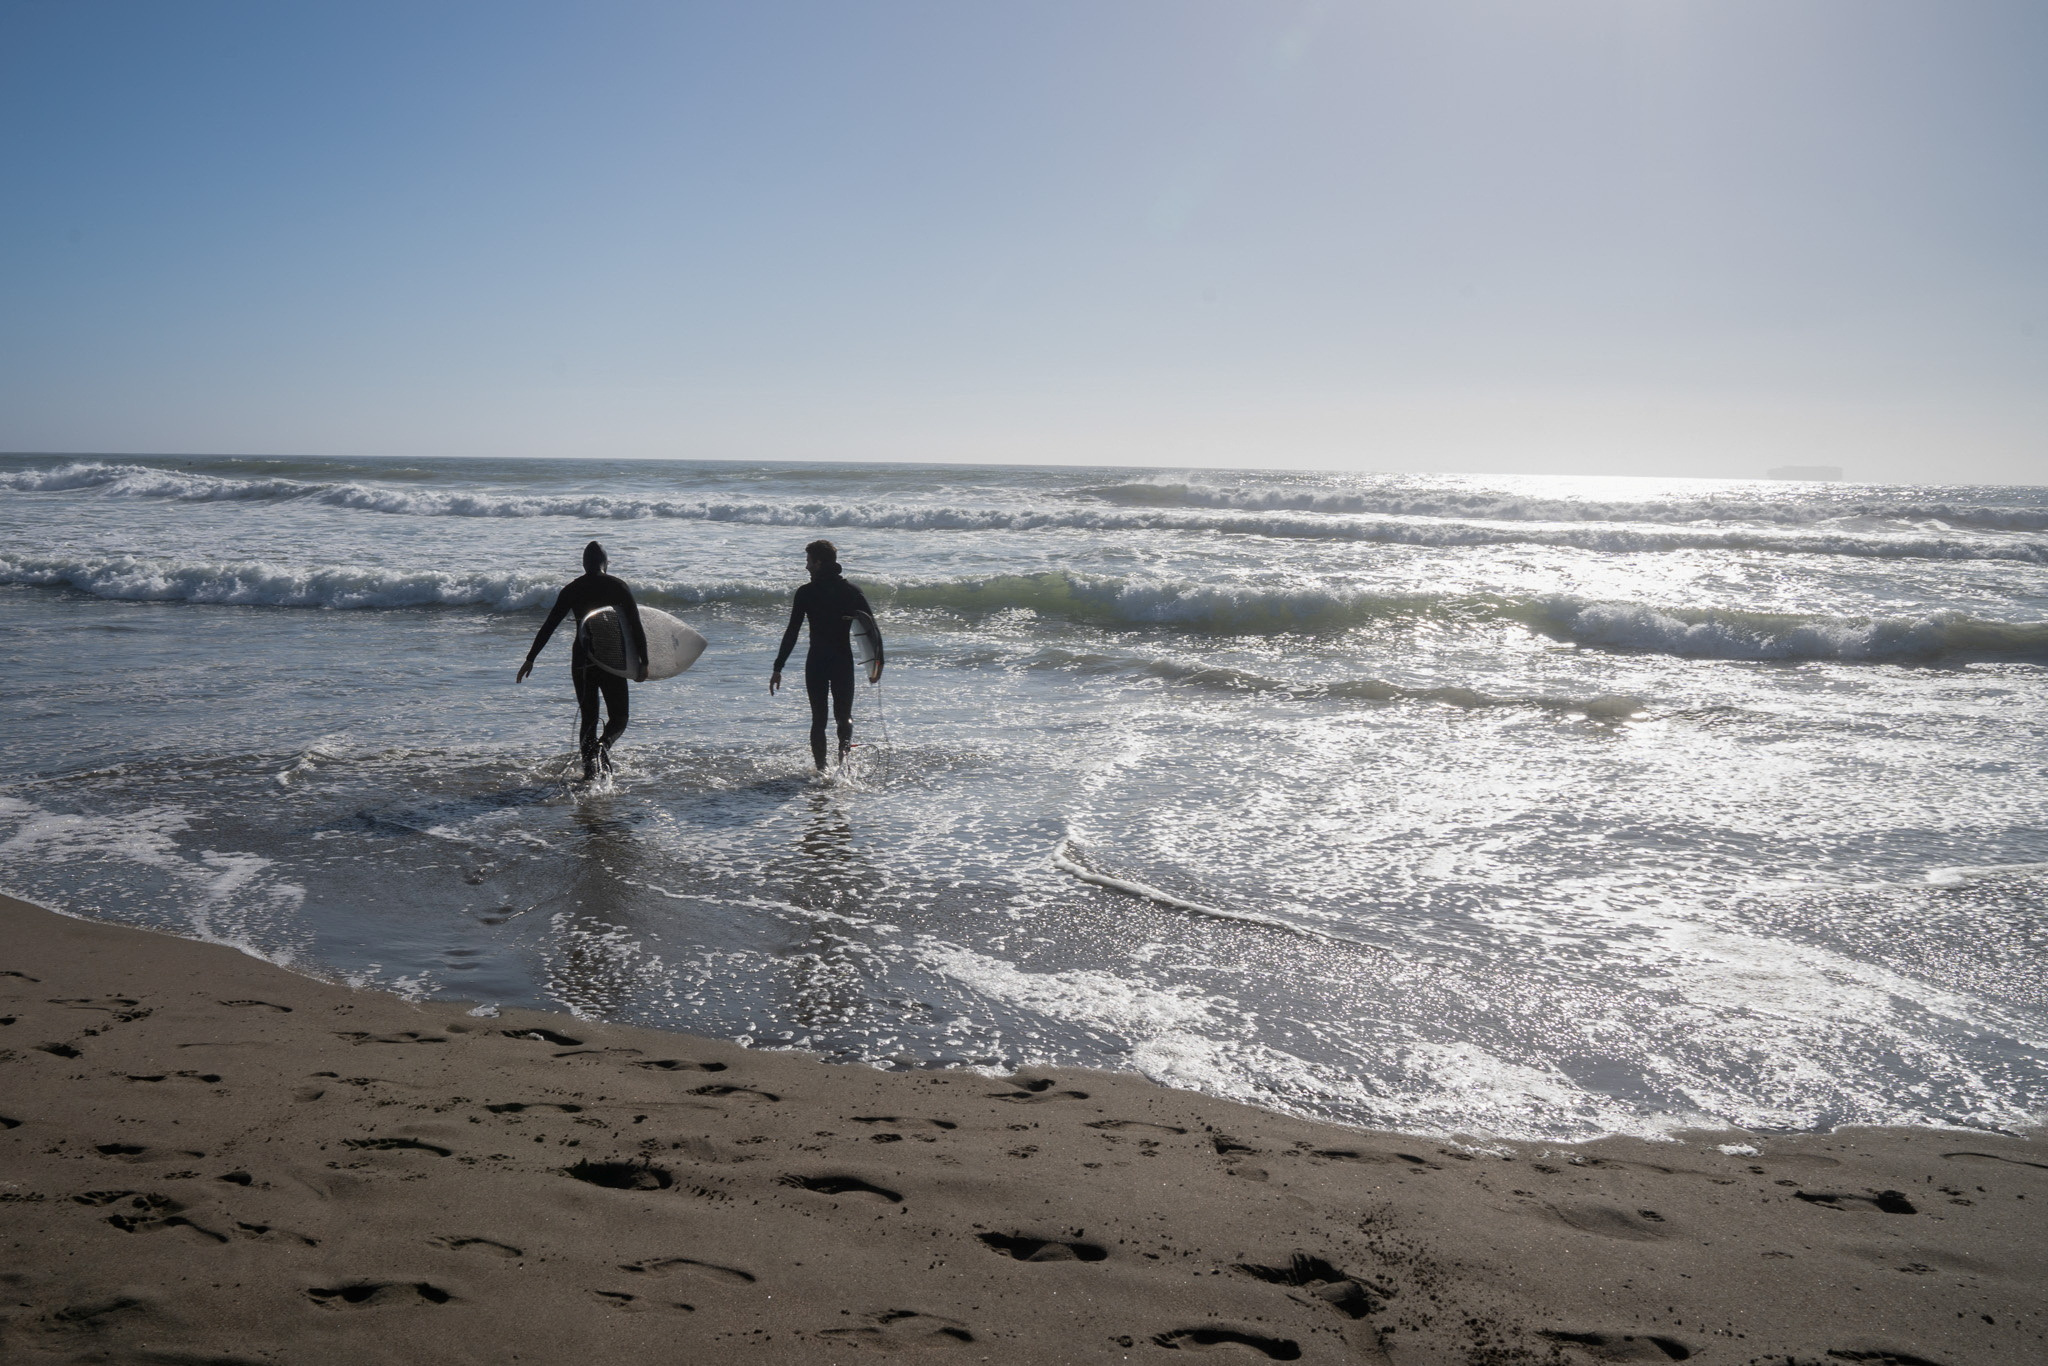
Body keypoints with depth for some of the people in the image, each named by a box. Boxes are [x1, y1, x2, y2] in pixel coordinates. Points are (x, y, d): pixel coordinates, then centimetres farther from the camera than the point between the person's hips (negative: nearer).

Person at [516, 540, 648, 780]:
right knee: (618, 718, 6)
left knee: (588, 717, 14)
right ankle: (603, 744, -26)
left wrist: (530, 659, 6)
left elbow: (548, 626, 2)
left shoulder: (572, 589, 3)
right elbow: (636, 627, -7)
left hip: (582, 659, 2)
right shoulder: (618, 586, -1)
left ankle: (589, 772, 5)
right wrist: (644, 663, -3)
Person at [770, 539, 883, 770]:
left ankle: (821, 770, 4)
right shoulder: (853, 591, 2)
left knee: (818, 719, 11)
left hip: (816, 663, -1)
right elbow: (873, 628, -3)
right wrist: (877, 663, 2)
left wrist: (778, 668, -3)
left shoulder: (805, 593, -4)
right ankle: (844, 747, -17)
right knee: (844, 715, 13)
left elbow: (791, 633, -6)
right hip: (844, 662, 1)